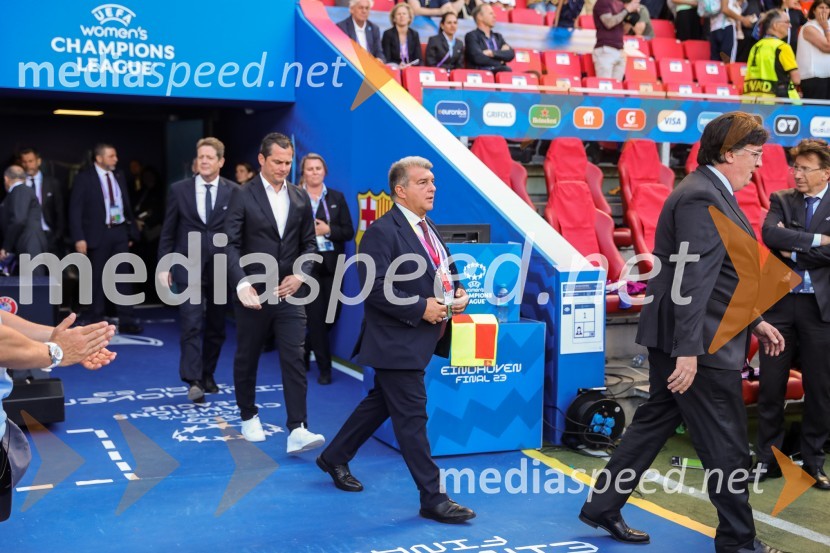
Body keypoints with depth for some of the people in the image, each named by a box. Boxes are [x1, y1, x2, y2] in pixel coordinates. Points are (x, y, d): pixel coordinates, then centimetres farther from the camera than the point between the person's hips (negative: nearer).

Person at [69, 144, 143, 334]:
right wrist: (79, 238, -15)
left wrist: (132, 231, 11)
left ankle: (126, 321, 7)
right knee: (97, 279, 5)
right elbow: (75, 210, -8)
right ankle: (96, 322, 16)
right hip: (98, 233, -4)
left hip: (120, 232, 4)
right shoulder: (84, 178, -5)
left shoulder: (119, 176, 10)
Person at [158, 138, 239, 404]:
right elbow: (168, 231, 5)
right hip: (189, 266, -1)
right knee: (191, 324, -11)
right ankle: (193, 381, -13)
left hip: (221, 267, 1)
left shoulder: (234, 192, 0)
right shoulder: (179, 189, 2)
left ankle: (207, 375, 26)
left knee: (216, 326, 11)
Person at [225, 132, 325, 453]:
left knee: (294, 359, -8)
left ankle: (297, 430, -12)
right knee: (247, 358, 11)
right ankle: (249, 416, 31)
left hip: (289, 293, 2)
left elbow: (309, 244, 11)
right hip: (253, 293, -2)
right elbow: (230, 245, -10)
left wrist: (300, 275, -6)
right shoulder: (243, 196, -4)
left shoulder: (300, 197, 7)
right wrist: (242, 284, -22)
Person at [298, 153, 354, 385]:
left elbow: (348, 232, 3)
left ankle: (305, 350, 34)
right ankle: (324, 368, 6)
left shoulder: (337, 198, 9)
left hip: (331, 265, 4)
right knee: (315, 316, -4)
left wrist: (328, 230, -11)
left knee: (331, 315, 8)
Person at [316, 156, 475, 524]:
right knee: (412, 418, -3)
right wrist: (420, 308, -22)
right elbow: (375, 288, -23)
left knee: (381, 404, 21)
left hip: (416, 341, 10)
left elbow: (443, 274, 24)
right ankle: (433, 499, 4)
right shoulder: (383, 232, -17)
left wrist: (457, 294, 4)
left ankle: (334, 458, 38)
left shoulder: (427, 229, 13)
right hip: (396, 342, -10)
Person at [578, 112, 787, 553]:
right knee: (727, 448, 2)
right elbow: (692, 282, -25)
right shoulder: (702, 198, -19)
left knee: (654, 423, 17)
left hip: (689, 341, 10)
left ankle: (602, 507, 26)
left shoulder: (712, 193, 14)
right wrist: (689, 351, -27)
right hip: (699, 346, -10)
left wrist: (754, 321, 20)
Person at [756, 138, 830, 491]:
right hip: (780, 301, 2)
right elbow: (770, 235, -13)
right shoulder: (781, 200, 6)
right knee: (771, 385, 5)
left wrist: (793, 252, -12)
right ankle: (768, 459, 17)